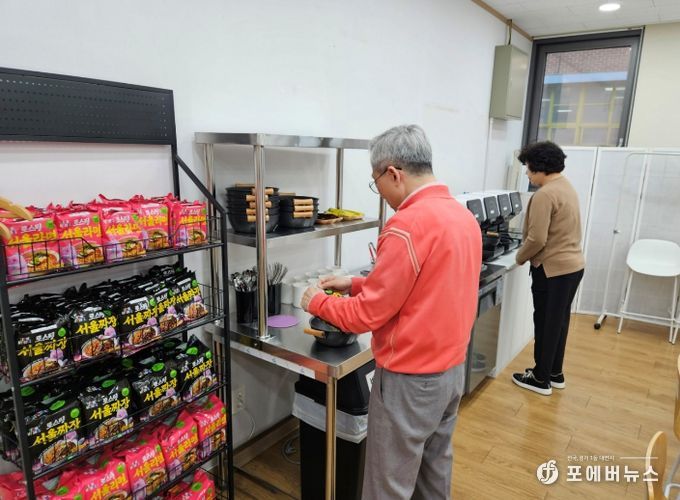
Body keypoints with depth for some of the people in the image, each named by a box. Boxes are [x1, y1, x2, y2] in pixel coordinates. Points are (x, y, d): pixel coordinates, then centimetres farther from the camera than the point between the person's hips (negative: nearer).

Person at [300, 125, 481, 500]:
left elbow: (368, 314, -20)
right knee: (435, 467, 25)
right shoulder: (463, 216, 4)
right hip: (452, 367, 9)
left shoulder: (407, 225, -24)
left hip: (410, 378, -9)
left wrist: (317, 302, -2)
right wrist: (357, 285, 10)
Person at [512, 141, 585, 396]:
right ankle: (555, 373, 31)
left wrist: (520, 258, -5)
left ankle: (541, 379, 17)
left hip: (553, 269, -9)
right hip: (573, 265, 9)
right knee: (559, 322, 18)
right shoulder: (567, 187, 10)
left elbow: (537, 239, -23)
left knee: (545, 324, 4)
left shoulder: (544, 195, -20)